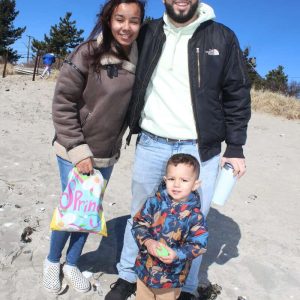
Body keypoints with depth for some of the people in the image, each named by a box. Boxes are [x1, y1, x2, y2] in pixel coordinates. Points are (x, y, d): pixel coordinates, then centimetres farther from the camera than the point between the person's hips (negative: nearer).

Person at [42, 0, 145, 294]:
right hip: (74, 152, -4)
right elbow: (62, 105, -13)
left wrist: (115, 145, 11)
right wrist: (78, 151, -15)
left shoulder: (138, 60, -3)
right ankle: (52, 261, 34)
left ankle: (72, 264, 36)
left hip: (107, 155, 4)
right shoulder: (87, 54, -15)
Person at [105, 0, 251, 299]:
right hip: (150, 145, 2)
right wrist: (132, 129, 4)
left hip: (200, 149, -1)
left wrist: (235, 147, -2)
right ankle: (127, 276, 36)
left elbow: (237, 94, 2)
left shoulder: (222, 37, 1)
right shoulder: (147, 34, 5)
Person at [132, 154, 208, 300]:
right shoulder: (154, 202, -12)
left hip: (172, 274, -2)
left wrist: (177, 254, -29)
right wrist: (147, 242, -25)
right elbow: (138, 224, -8)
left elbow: (198, 245, -15)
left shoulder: (194, 216, -17)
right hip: (145, 267, 2)